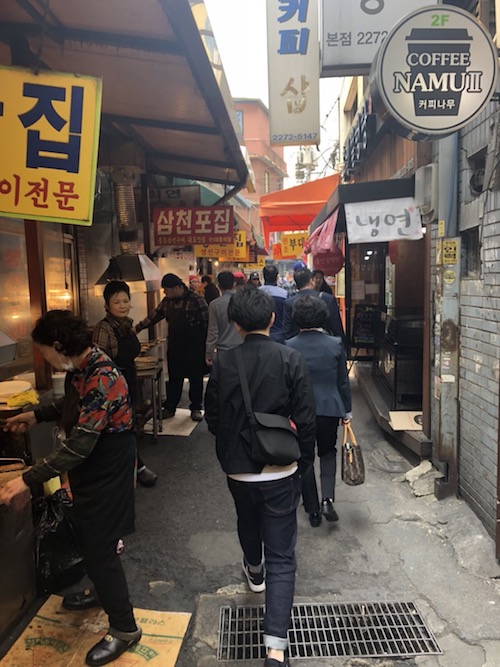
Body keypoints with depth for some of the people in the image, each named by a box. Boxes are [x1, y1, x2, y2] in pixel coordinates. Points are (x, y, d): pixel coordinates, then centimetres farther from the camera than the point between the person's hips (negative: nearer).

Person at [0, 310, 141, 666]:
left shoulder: (102, 379, -31)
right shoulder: (81, 367, -2)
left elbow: (78, 445, -32)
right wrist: (36, 415, 14)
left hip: (107, 473, -9)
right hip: (90, 468, 9)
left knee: (100, 548, 3)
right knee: (92, 540, 26)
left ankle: (124, 628, 22)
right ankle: (103, 592, 50)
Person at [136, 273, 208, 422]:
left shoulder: (196, 300, -14)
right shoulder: (167, 301, 5)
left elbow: (206, 323, -14)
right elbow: (154, 316, 15)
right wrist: (137, 328, 12)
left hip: (194, 349, -5)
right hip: (174, 348, 5)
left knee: (195, 379, 8)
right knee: (174, 379, 12)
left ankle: (196, 408, 22)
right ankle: (169, 408, 25)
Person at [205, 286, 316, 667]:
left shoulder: (223, 363, -9)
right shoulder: (291, 360, -15)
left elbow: (212, 418, 1)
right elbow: (306, 420, -13)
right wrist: (304, 463, 4)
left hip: (237, 469, 3)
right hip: (280, 471, -3)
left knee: (248, 522, 32)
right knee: (282, 558, 7)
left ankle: (255, 572, 60)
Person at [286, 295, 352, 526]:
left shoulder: (289, 346, -9)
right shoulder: (335, 344, -6)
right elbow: (343, 382, 0)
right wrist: (347, 411, 11)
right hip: (330, 408, 1)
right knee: (328, 452, 23)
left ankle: (313, 510, 23)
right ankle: (328, 498, 4)